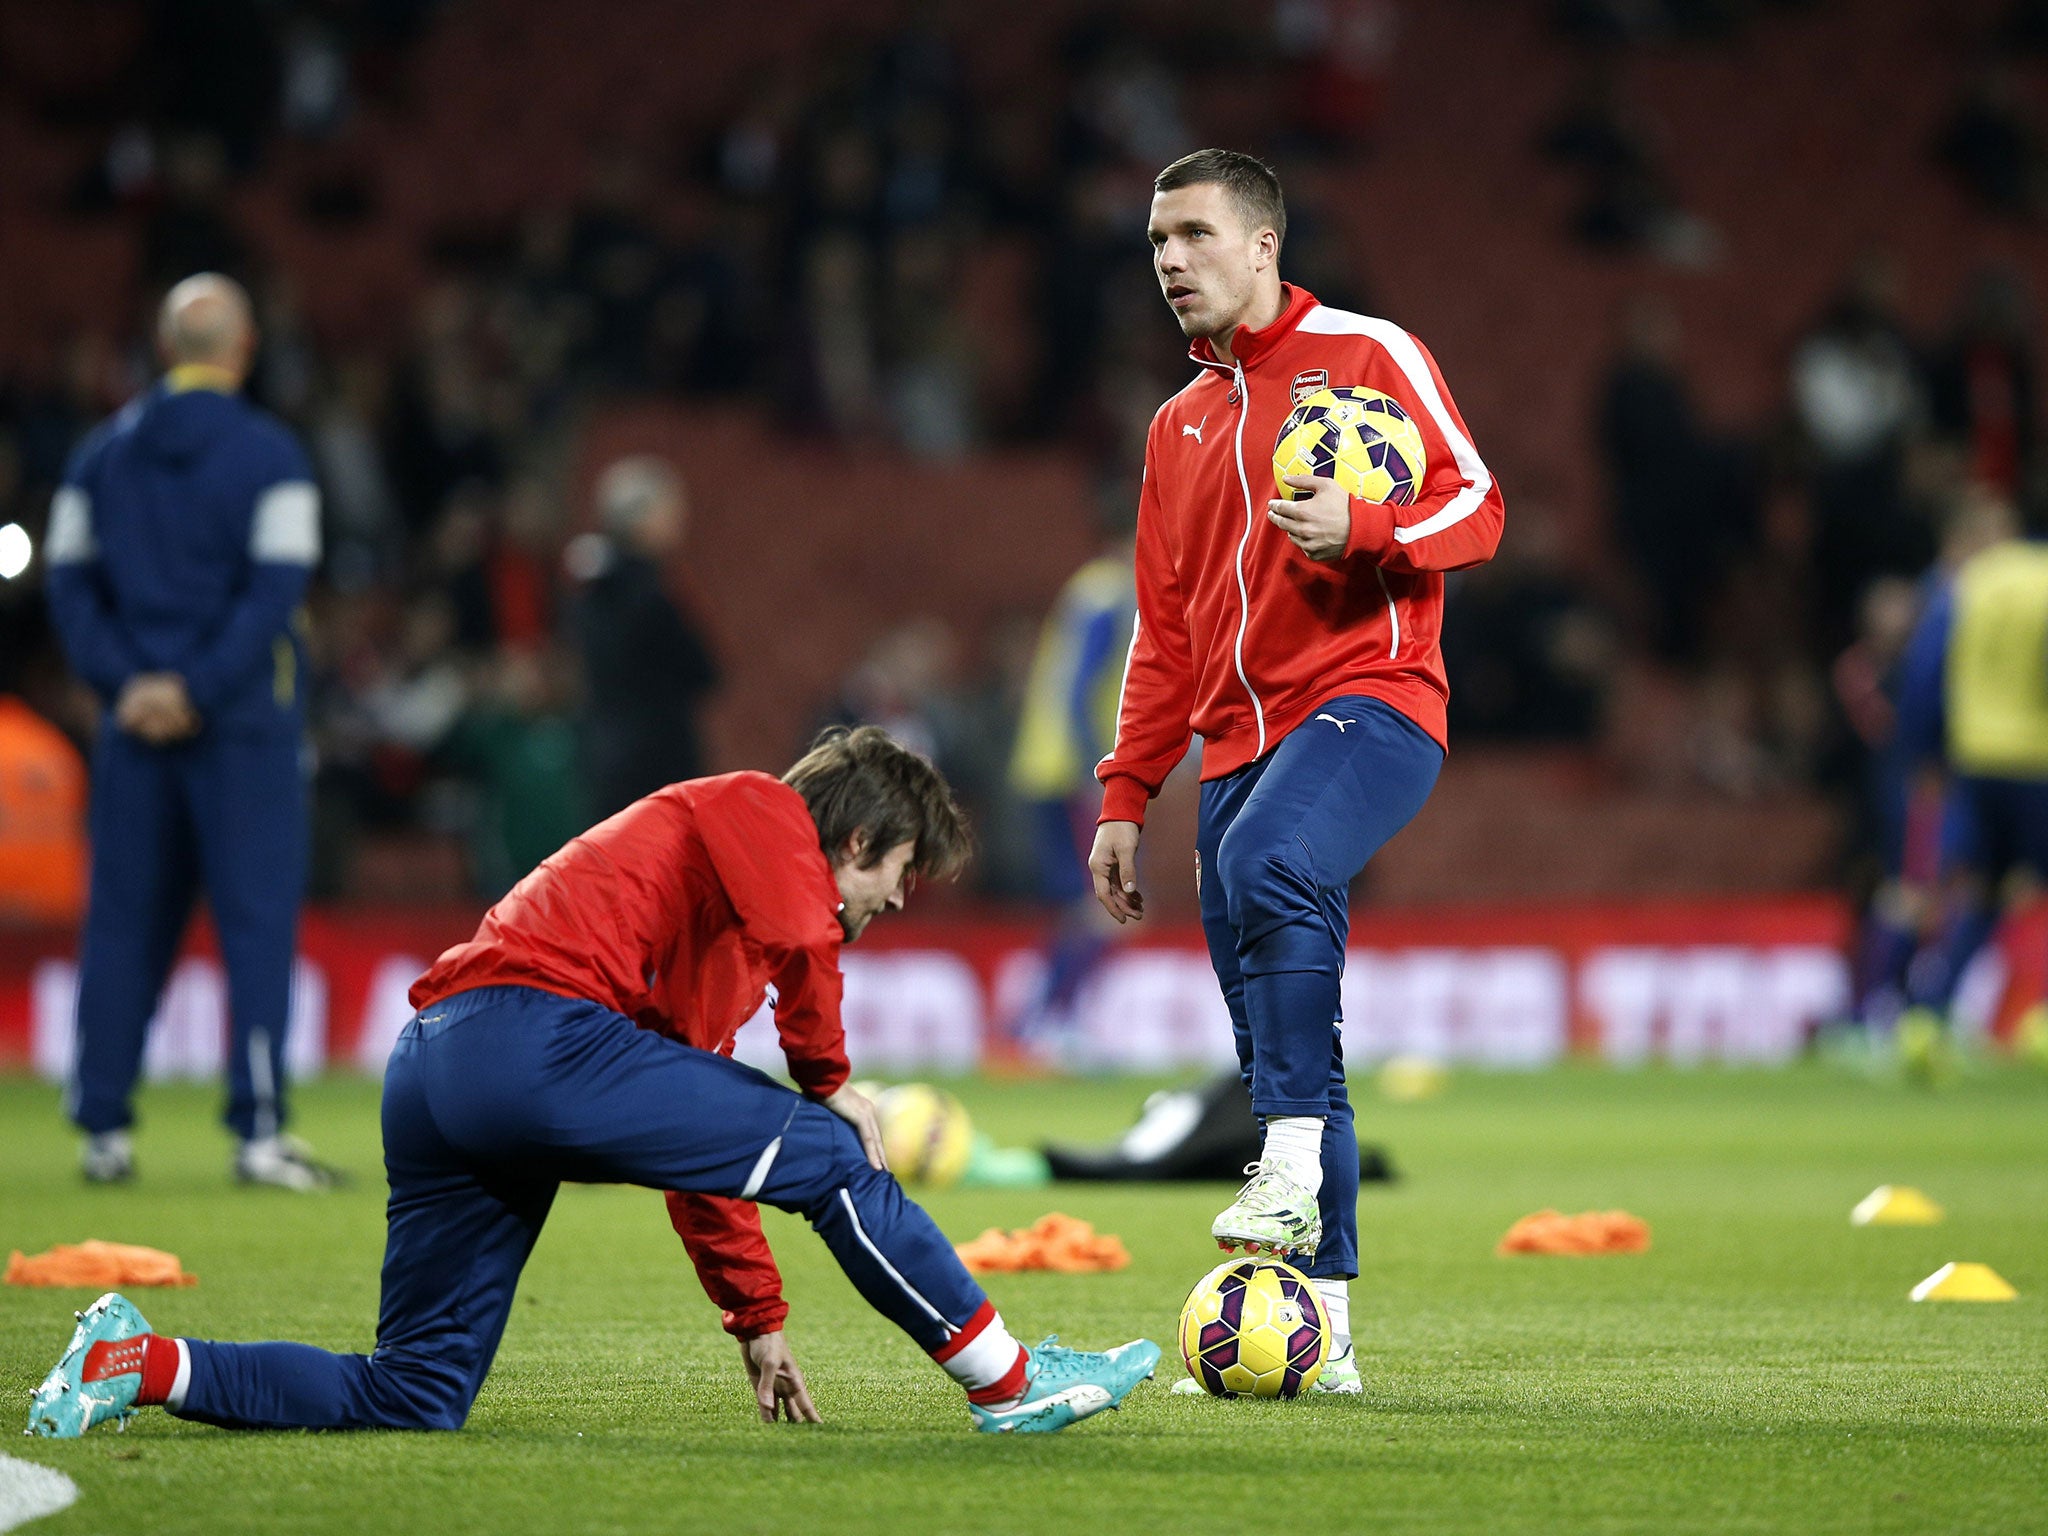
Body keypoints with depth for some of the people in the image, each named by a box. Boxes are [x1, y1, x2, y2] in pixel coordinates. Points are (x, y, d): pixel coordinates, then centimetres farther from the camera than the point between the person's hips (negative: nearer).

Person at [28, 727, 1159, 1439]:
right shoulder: (759, 812, 11)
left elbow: (704, 1140, 37)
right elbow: (797, 931, -13)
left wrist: (758, 1320, 34)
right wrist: (827, 1082, 2)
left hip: (432, 1069, 10)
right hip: (538, 1032, -10)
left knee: (414, 1400, 6)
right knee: (831, 1158, -4)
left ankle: (140, 1363, 1)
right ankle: (1007, 1381, 3)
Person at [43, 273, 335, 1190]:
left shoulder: (104, 453, 9)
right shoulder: (268, 454, -5)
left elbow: (71, 582, 4)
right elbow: (276, 588, -14)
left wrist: (123, 679, -3)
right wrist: (198, 690, -12)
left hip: (137, 718, 4)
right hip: (244, 729, -4)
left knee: (124, 918, 9)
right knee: (258, 917, -2)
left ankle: (104, 1128, 9)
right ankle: (258, 1130, -7)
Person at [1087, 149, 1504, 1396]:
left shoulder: (1366, 357, 3)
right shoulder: (1180, 426, 22)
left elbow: (1476, 507, -3)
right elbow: (1165, 635, 24)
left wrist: (1360, 530, -21)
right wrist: (1126, 801, 18)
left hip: (1368, 701, -7)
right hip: (1241, 739, 7)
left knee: (1270, 867, -38)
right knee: (1278, 1054, 3)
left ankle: (1294, 1161, -33)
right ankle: (1323, 1328, 5)